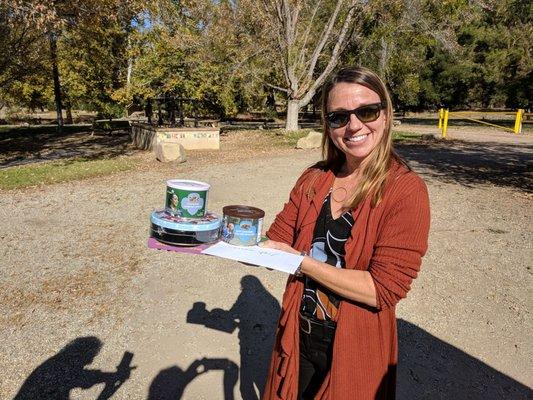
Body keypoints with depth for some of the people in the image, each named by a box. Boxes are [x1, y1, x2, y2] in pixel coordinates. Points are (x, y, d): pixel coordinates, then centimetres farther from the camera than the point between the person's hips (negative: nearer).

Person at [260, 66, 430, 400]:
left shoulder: (406, 190, -19)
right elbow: (277, 240, -2)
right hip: (298, 338, 5)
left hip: (356, 350, -4)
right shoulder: (315, 179, -3)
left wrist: (300, 261, -24)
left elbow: (383, 289, -23)